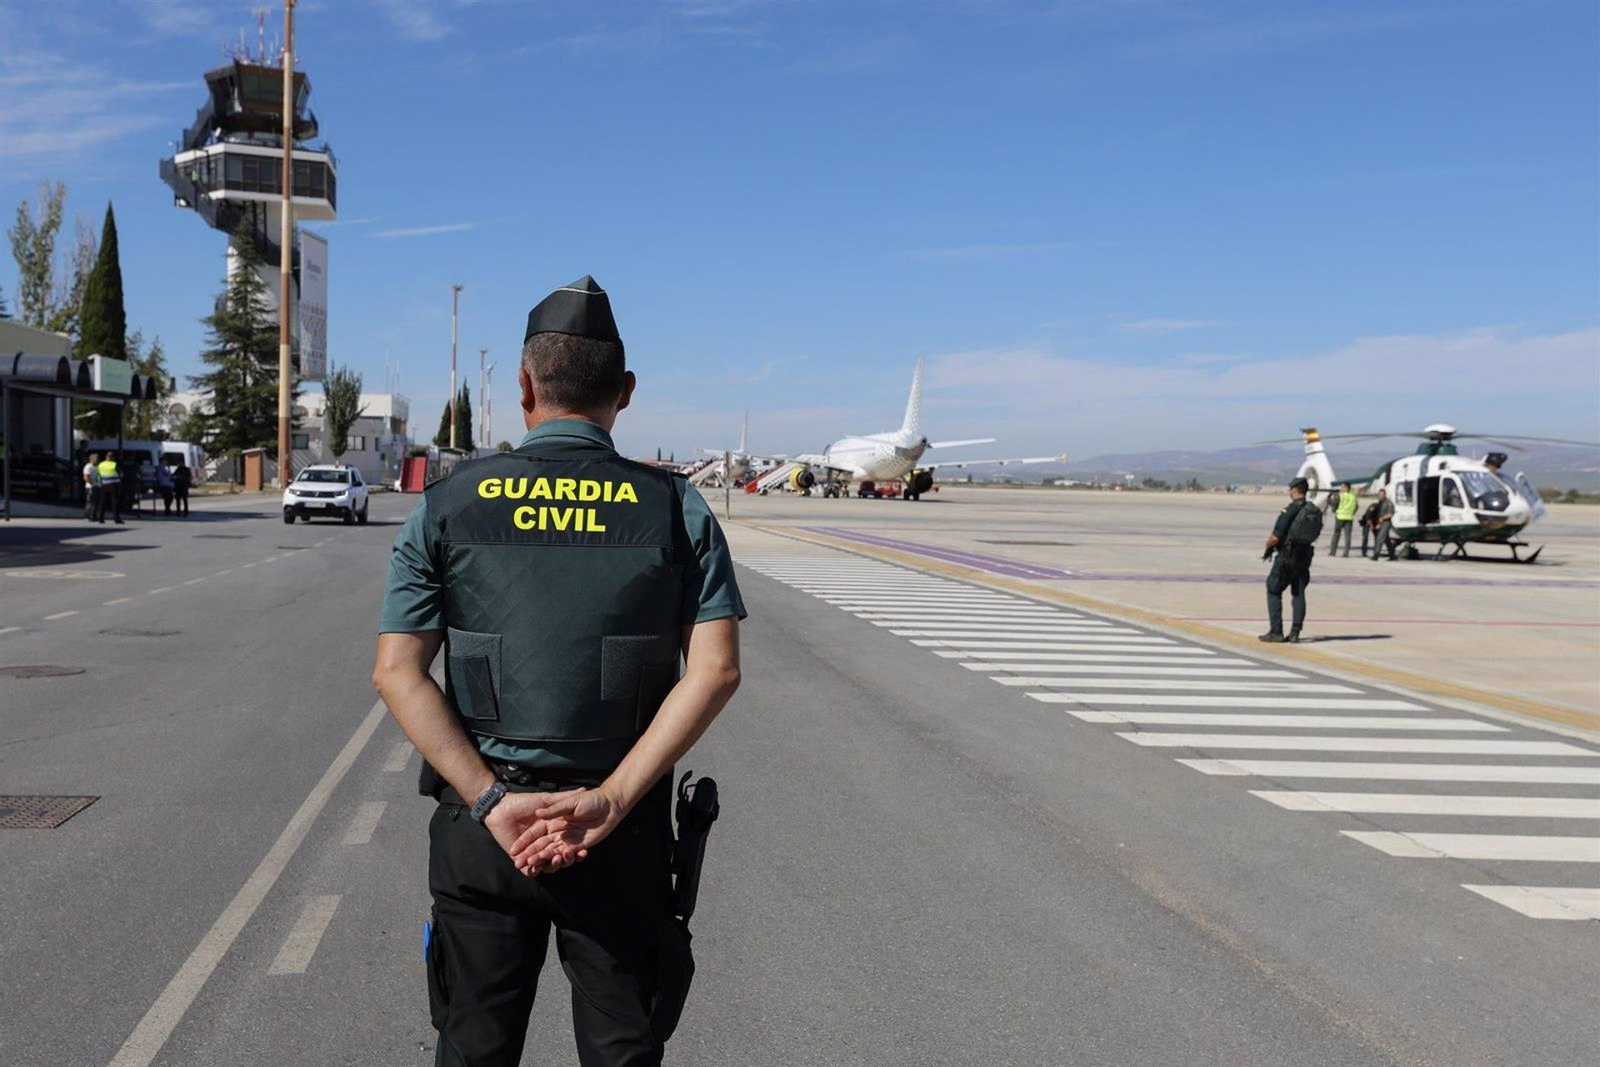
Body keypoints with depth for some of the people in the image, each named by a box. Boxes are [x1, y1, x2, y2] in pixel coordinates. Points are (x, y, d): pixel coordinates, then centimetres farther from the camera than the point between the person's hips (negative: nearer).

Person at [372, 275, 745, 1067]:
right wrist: (612, 800, -14)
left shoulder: (448, 505, -1)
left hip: (481, 820, 1)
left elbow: (397, 673, -7)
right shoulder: (675, 508, -2)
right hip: (622, 829, 0)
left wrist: (491, 801, -10)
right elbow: (716, 670, -12)